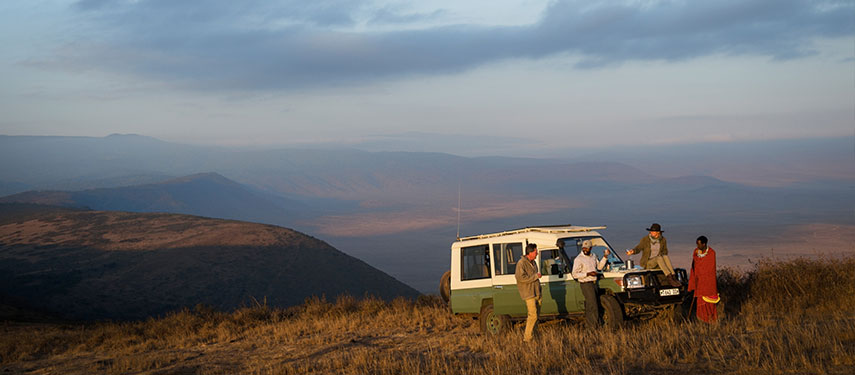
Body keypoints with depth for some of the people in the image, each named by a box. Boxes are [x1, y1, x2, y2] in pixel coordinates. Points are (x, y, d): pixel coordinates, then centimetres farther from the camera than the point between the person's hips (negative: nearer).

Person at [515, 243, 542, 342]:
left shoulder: (533, 262, 15)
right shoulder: (521, 263, -13)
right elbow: (521, 278, -22)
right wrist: (536, 276, -17)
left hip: (537, 293, 9)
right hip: (529, 294, -9)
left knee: (536, 316, 9)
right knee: (533, 316, -13)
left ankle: (533, 334, 15)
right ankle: (527, 337, -9)